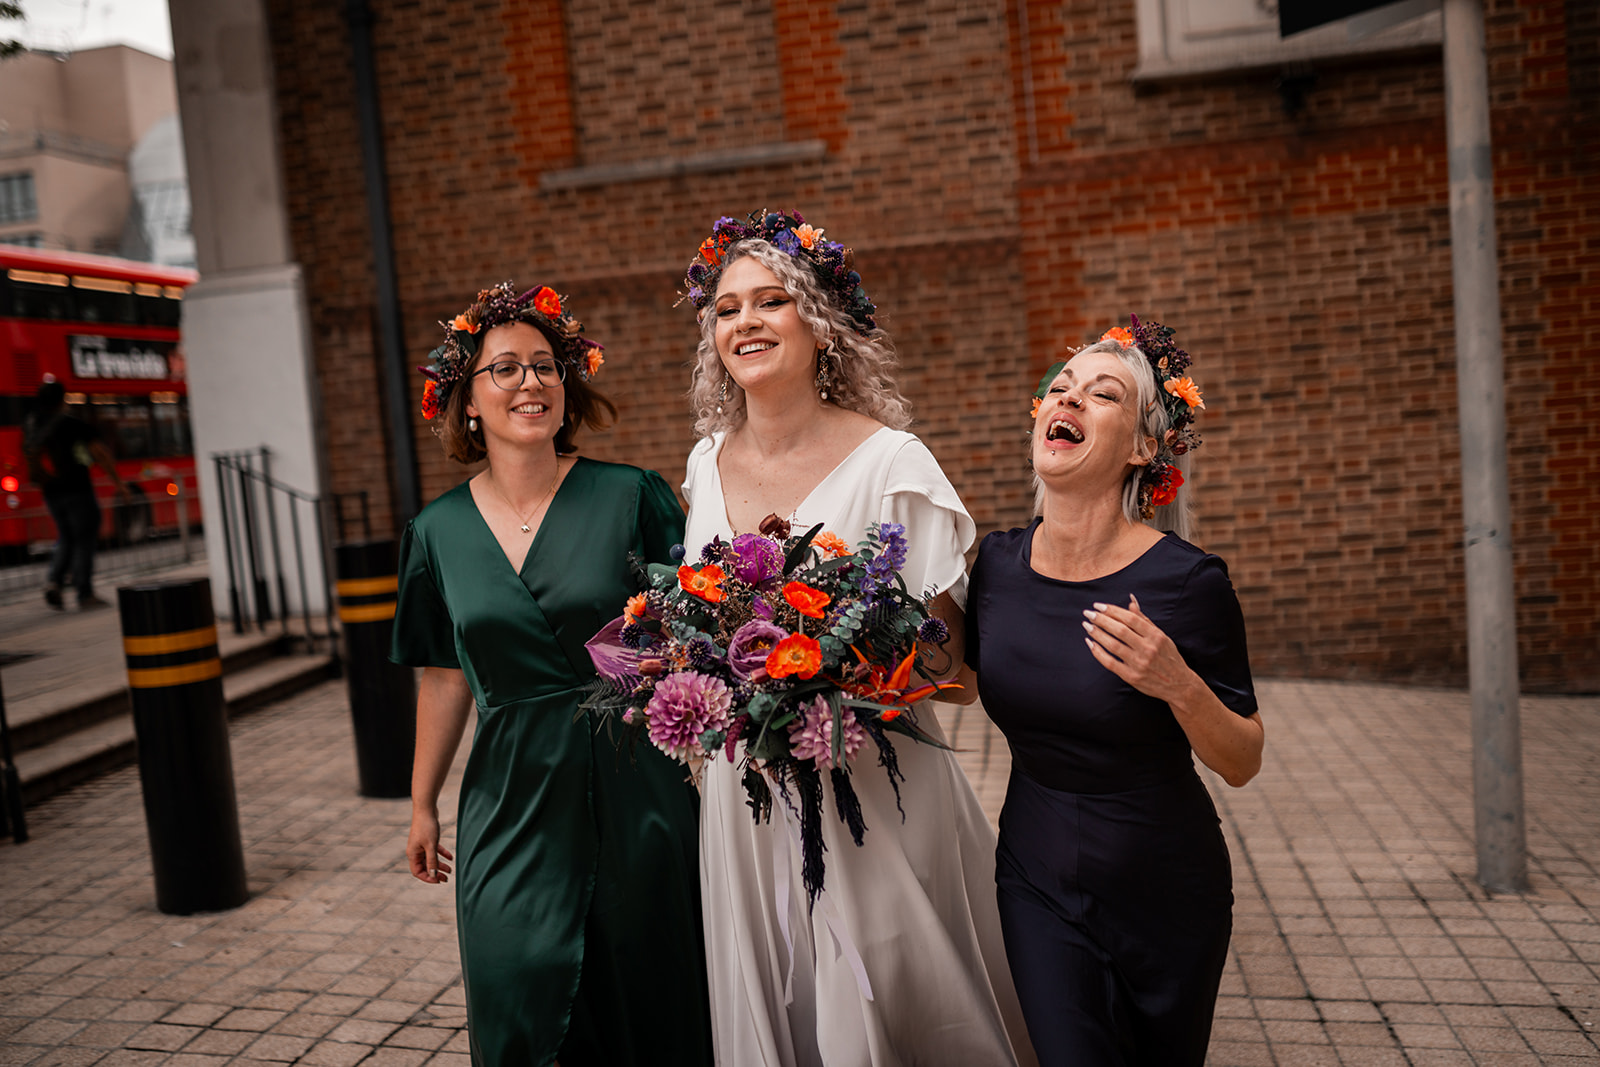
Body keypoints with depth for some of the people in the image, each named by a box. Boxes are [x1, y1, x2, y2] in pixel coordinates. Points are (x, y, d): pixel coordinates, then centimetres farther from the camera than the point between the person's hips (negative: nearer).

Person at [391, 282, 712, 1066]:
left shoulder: (631, 497, -6)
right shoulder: (439, 532, 3)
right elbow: (445, 678, 11)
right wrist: (423, 805, 17)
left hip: (635, 792, -2)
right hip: (512, 802, 2)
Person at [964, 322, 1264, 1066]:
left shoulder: (1185, 581, -19)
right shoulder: (997, 563, -8)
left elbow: (1243, 764, -10)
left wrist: (1180, 687, -28)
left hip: (1166, 892, -2)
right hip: (1038, 880, 2)